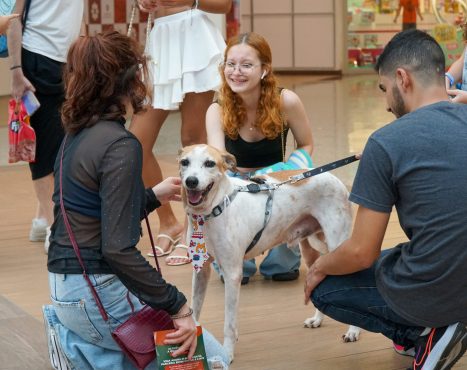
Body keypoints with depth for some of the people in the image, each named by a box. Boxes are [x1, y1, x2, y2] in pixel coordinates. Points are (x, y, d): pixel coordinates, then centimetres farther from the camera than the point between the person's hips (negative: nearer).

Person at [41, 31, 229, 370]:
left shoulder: (78, 135, 8)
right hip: (97, 293, -9)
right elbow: (117, 249, -24)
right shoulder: (120, 145, -18)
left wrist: (153, 196, 26)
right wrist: (177, 306, -20)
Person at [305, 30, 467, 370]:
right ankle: (436, 326, 13)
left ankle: (424, 333, 3)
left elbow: (361, 254, -12)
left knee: (322, 288, 21)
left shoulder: (387, 142, -17)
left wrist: (320, 267, 10)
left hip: (428, 294, -7)